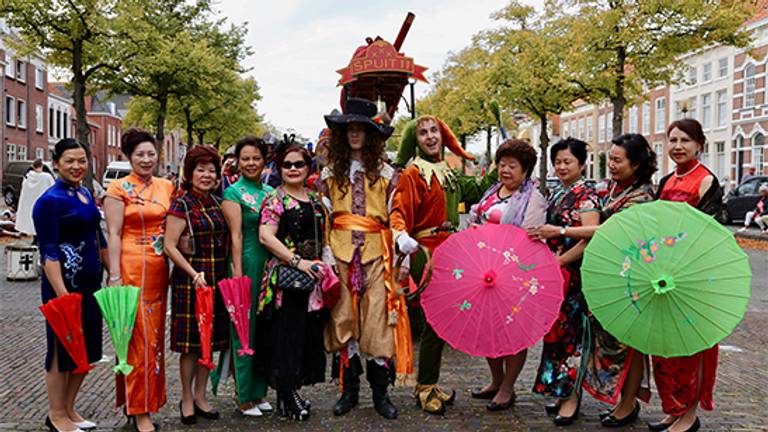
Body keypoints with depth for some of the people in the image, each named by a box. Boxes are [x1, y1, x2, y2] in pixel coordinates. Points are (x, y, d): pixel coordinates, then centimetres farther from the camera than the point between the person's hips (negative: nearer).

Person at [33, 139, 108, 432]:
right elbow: (48, 252, -17)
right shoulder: (50, 201, -13)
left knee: (86, 348, 14)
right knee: (63, 349, 5)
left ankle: (69, 408, 29)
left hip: (90, 281, 8)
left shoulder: (84, 193, 10)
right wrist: (62, 295, -23)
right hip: (65, 283, -8)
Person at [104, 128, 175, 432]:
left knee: (155, 336, 12)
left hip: (159, 269, 5)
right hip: (131, 267, -5)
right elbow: (114, 234, -8)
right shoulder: (119, 189, -4)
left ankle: (149, 400, 26)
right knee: (138, 337, -2)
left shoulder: (166, 187, 11)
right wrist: (115, 277, -14)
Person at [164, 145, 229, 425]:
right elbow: (170, 246, -13)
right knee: (190, 342, 2)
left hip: (217, 280, 6)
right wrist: (194, 274, -18)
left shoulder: (216, 203, 11)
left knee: (210, 339, 11)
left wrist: (225, 274, 7)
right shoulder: (182, 204, -7)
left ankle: (200, 396, 25)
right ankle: (186, 399, 18)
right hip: (190, 279, -6)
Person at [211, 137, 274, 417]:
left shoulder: (270, 192, 14)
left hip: (270, 264, 6)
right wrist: (237, 274, -14)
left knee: (265, 328, 11)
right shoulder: (233, 193, -3)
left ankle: (258, 392, 22)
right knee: (244, 329, 0)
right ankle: (244, 397, 11)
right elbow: (236, 235, -10)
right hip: (247, 262, -6)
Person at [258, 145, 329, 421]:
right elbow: (266, 236, -14)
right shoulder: (275, 199, -4)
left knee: (310, 333, 8)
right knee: (287, 333, -5)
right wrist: (298, 261, -19)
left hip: (313, 276, 7)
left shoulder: (314, 199, 15)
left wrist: (324, 265, 10)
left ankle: (292, 390, 21)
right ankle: (286, 398, 7)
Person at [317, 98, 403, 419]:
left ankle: (380, 393, 9)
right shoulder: (330, 172, 11)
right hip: (341, 252, 2)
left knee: (377, 320, -3)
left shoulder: (385, 172, 7)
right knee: (344, 318, 5)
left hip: (375, 252, -2)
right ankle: (349, 390, 17)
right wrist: (325, 254, 2)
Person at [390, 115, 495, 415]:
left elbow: (475, 191, 28)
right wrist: (401, 235, -37)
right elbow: (399, 211, -18)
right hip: (425, 252, -8)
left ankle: (429, 384, 23)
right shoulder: (413, 173, -7)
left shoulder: (447, 174, 18)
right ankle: (425, 388, 6)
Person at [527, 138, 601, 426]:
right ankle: (562, 391, 23)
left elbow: (590, 240, -19)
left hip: (574, 274, -8)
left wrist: (558, 262, -20)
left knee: (572, 331, -3)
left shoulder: (587, 196, -10)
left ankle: (572, 396, 7)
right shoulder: (557, 195, 15)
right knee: (556, 329, 11)